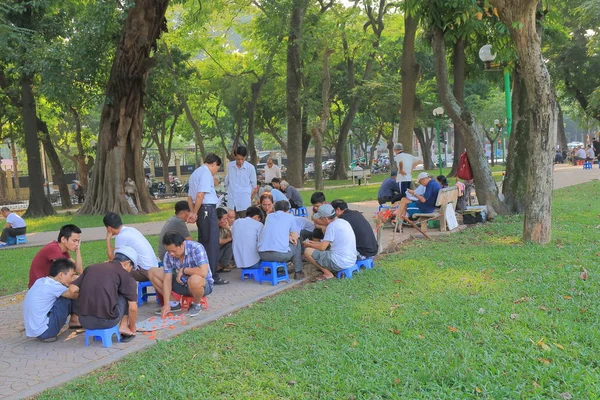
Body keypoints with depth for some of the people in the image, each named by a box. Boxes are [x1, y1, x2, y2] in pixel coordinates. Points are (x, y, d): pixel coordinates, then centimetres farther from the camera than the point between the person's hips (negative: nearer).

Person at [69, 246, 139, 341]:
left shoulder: (91, 268, 15)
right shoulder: (126, 275, 3)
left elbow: (72, 289, 6)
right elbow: (133, 308, 3)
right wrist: (132, 329, 19)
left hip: (84, 321, 5)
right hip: (107, 321, -4)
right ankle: (123, 326, 13)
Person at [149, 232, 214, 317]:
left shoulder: (196, 248, -25)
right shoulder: (169, 255, -10)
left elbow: (203, 272, -36)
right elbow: (167, 279, -10)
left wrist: (183, 270, -22)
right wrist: (166, 304, -18)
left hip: (204, 284, -5)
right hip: (183, 283, 5)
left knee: (194, 280, -41)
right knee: (154, 274, -7)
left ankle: (196, 304, -9)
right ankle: (173, 303, 3)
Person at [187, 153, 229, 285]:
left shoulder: (195, 173, 20)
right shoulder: (206, 173, -10)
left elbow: (190, 196, 19)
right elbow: (200, 195, -19)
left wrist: (193, 212, 10)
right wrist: (194, 213, -13)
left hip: (201, 210, 10)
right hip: (208, 209, -10)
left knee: (203, 242, 15)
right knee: (212, 243, -6)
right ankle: (212, 275, -6)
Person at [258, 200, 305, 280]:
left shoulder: (269, 216, 21)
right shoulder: (290, 216, 11)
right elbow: (295, 237, 18)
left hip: (262, 254, 4)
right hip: (280, 254, -4)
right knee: (297, 244, 26)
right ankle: (298, 272, 29)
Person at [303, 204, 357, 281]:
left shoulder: (332, 226, -16)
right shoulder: (343, 222, 12)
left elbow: (322, 247, -13)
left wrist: (309, 244, 5)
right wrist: (315, 243, 22)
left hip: (340, 263, -10)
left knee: (307, 251, -4)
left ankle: (327, 273, -3)